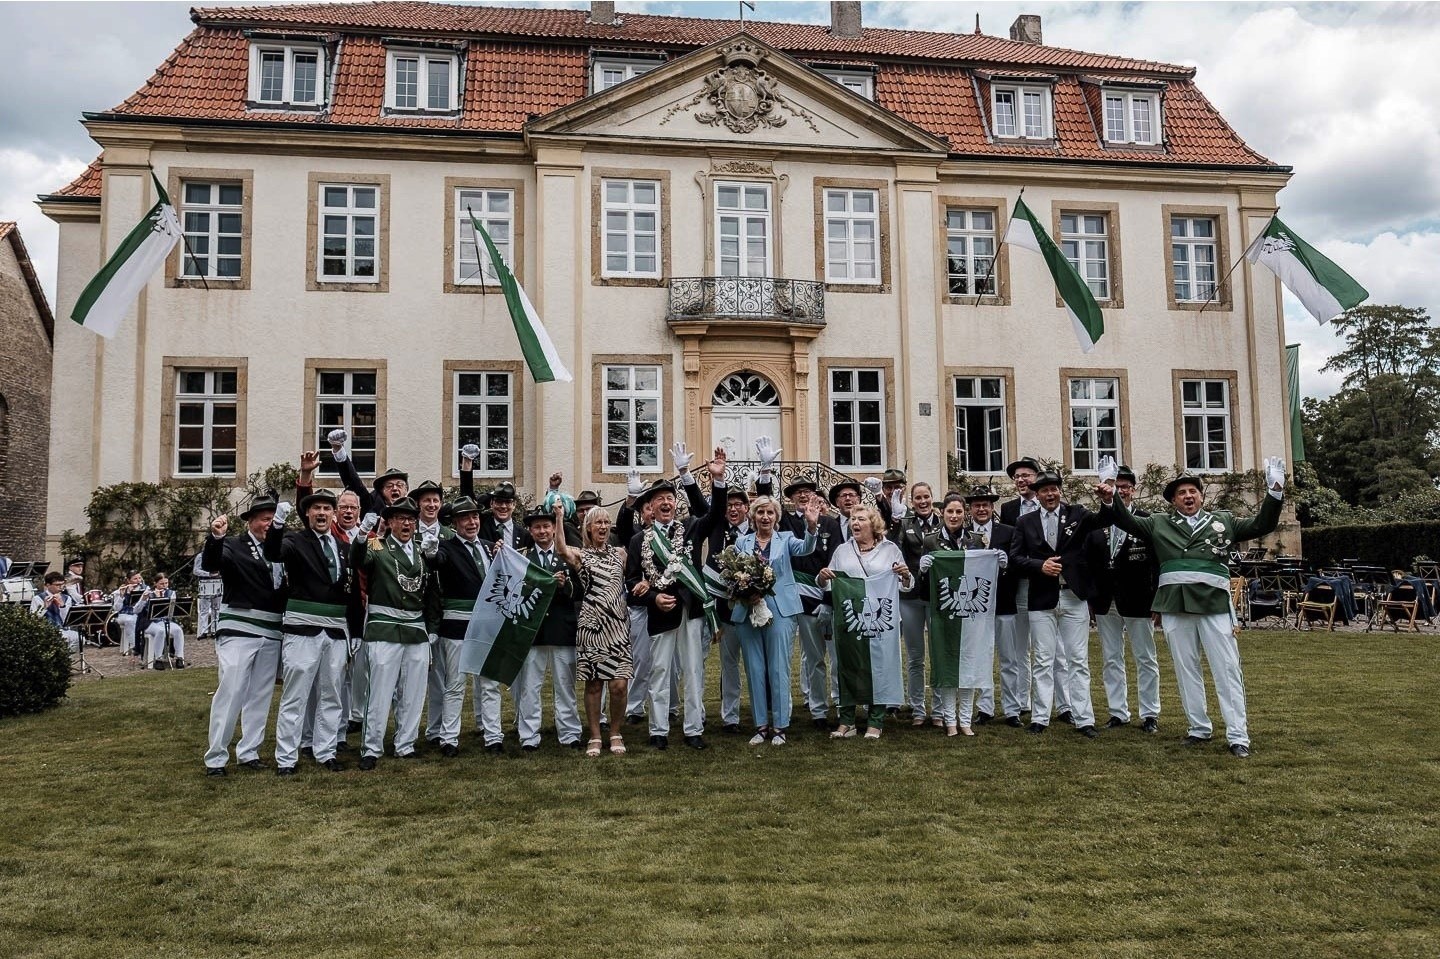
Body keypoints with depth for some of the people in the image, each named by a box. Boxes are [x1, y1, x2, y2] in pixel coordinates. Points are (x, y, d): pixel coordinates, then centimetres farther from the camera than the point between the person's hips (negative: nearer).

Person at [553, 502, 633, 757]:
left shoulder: (619, 553, 14)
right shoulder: (580, 555, 3)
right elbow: (561, 550, -18)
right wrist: (559, 517, -21)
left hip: (618, 625, 2)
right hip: (591, 625, -2)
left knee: (619, 685, -4)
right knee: (593, 685, 4)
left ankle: (615, 734, 15)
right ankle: (595, 737, 17)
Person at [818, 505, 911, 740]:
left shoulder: (890, 550, 7)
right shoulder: (842, 551, 13)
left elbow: (906, 586, 8)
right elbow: (828, 585, 14)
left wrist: (905, 575, -13)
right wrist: (822, 577, -7)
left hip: (881, 621, -2)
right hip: (849, 621, 2)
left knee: (879, 667, 1)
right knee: (848, 667, 4)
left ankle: (876, 722, 11)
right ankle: (847, 722, 13)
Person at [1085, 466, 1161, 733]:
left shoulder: (1146, 521, -3)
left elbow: (1157, 562, -4)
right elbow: (1089, 563, 7)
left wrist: (1158, 599, -9)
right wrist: (1089, 599, 3)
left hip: (1137, 600, -3)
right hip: (1105, 601, 3)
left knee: (1146, 659, 7)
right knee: (1111, 660, 9)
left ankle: (1150, 714, 16)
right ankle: (1118, 712, 18)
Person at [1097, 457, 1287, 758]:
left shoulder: (1223, 520, 13)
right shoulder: (1160, 524, 12)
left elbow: (1261, 525, 8)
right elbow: (1126, 521, 4)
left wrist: (1274, 492, -5)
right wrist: (1110, 500, -14)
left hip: (1214, 602, -1)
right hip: (1175, 604, 1)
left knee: (1227, 669, -2)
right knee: (1186, 670, 8)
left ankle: (1238, 736, 2)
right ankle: (1199, 729, 19)